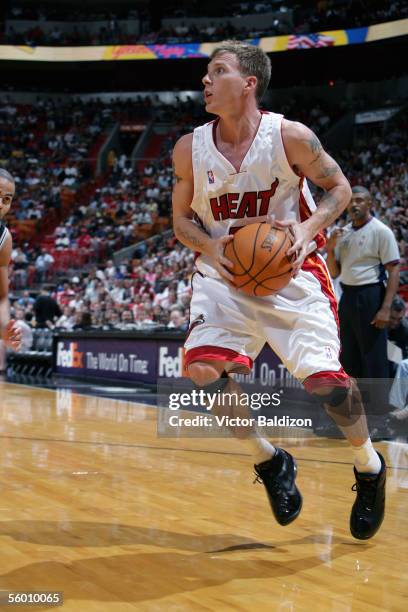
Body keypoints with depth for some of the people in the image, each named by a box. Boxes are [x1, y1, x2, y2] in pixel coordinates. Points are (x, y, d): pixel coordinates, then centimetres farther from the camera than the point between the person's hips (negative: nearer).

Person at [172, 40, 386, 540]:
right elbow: (182, 219, 6)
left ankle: (369, 468, 18)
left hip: (291, 270, -3)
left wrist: (307, 227, -20)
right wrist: (209, 246, -15)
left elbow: (339, 188, -1)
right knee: (203, 366, -20)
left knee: (324, 379, -14)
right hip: (225, 273, 3)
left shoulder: (290, 137, -14)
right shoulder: (190, 149, -5)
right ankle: (269, 461, 5)